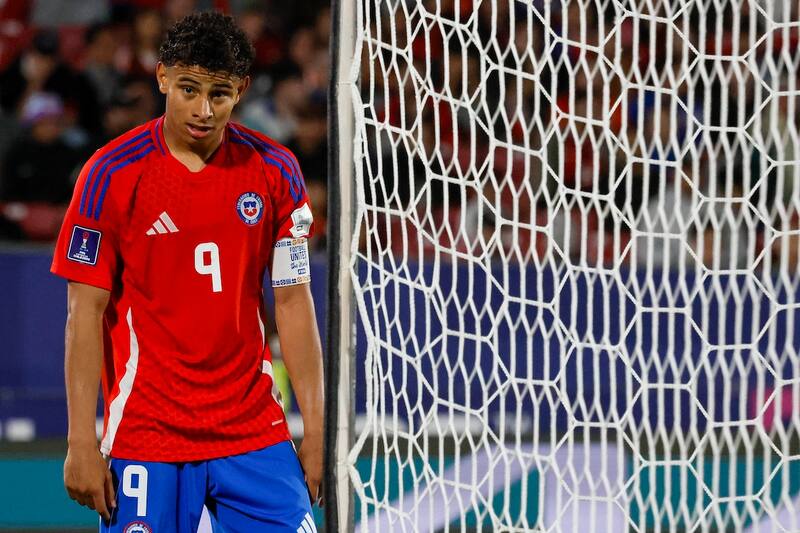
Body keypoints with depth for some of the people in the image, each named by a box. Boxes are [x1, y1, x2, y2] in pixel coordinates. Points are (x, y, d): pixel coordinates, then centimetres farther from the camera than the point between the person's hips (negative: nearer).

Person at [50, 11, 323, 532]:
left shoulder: (276, 171, 2)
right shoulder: (112, 174, -7)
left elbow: (293, 302, 7)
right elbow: (87, 313, -5)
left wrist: (315, 429, 3)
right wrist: (82, 442, -10)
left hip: (255, 432, 3)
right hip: (145, 439, -3)